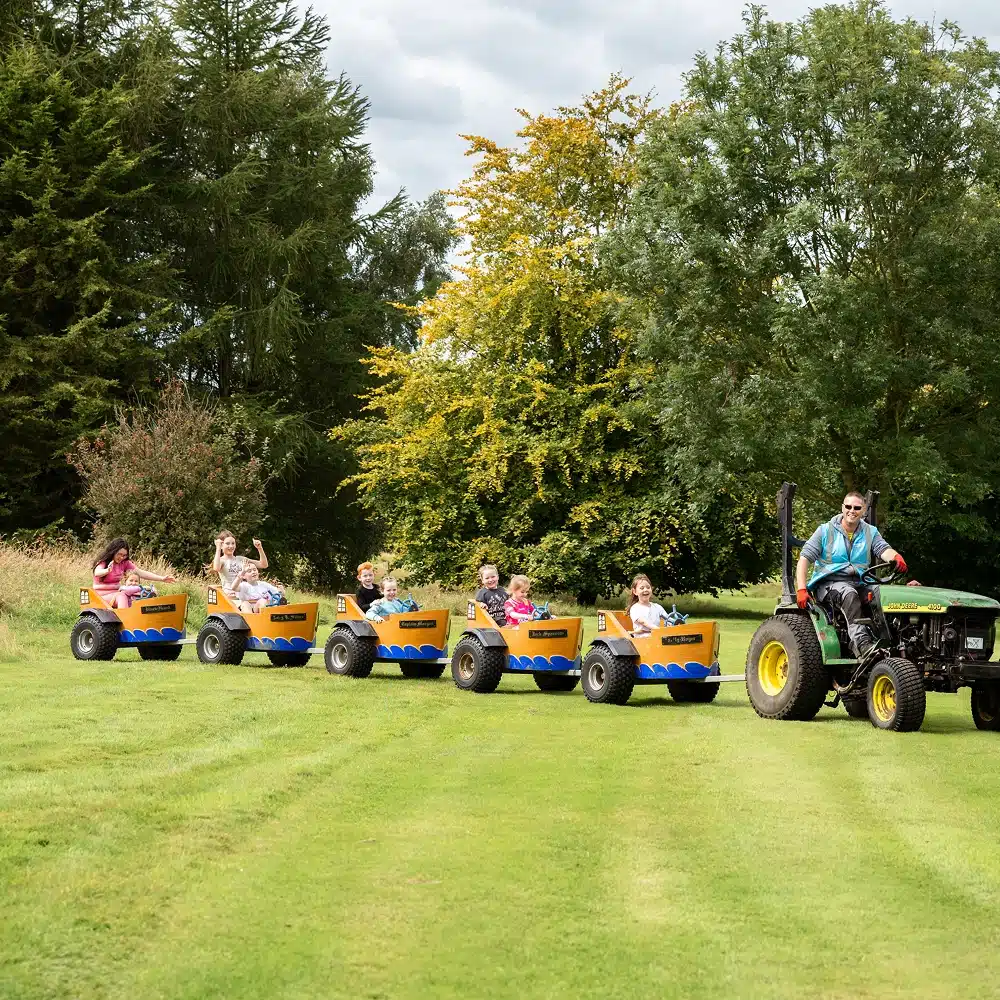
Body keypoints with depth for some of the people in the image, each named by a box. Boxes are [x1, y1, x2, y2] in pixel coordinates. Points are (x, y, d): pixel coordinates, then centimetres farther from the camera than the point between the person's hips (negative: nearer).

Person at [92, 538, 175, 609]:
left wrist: (161, 579, -8)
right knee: (122, 596, -35)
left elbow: (141, 573, 2)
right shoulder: (103, 562, -8)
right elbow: (97, 573, -31)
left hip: (117, 593, 5)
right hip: (103, 595, -5)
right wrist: (107, 571, -55)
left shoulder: (125, 563, 8)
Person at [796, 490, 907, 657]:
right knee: (849, 594, -38)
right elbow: (804, 559, 0)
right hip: (829, 584, -3)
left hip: (859, 584, 3)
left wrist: (896, 557, -31)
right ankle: (861, 643, -49)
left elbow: (884, 550, -5)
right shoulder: (825, 531, 6)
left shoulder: (870, 532, 14)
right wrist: (801, 589, -14)